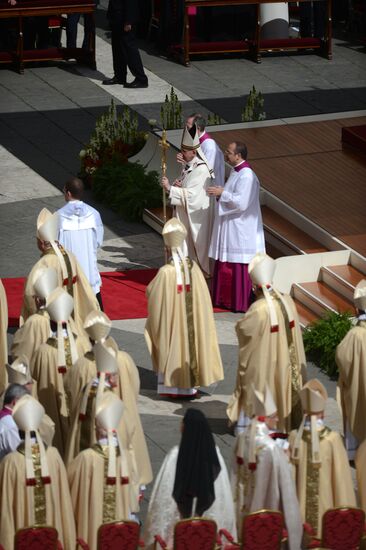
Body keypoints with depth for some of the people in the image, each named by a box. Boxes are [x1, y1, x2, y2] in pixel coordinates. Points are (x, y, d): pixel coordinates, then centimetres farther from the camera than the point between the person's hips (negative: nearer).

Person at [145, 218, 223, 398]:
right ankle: (189, 384, 28)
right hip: (192, 318, 3)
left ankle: (171, 386, 22)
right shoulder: (193, 267, -13)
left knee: (172, 348, 13)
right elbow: (202, 295, -3)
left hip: (170, 319, -3)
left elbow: (151, 293, -11)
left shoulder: (166, 272, -23)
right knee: (189, 343, 18)